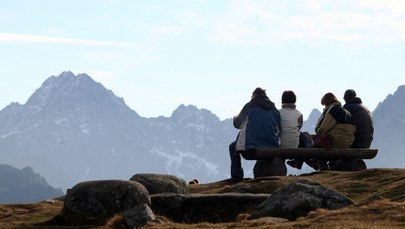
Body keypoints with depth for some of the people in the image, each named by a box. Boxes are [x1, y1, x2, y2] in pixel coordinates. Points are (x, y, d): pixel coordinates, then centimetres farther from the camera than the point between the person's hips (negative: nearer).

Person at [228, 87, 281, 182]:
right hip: (272, 147, 4)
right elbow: (278, 130, 12)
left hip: (251, 146, -4)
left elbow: (237, 124, 6)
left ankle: (237, 176, 13)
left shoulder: (249, 106, -3)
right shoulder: (274, 109, 8)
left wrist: (235, 117, 30)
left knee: (233, 147, 23)